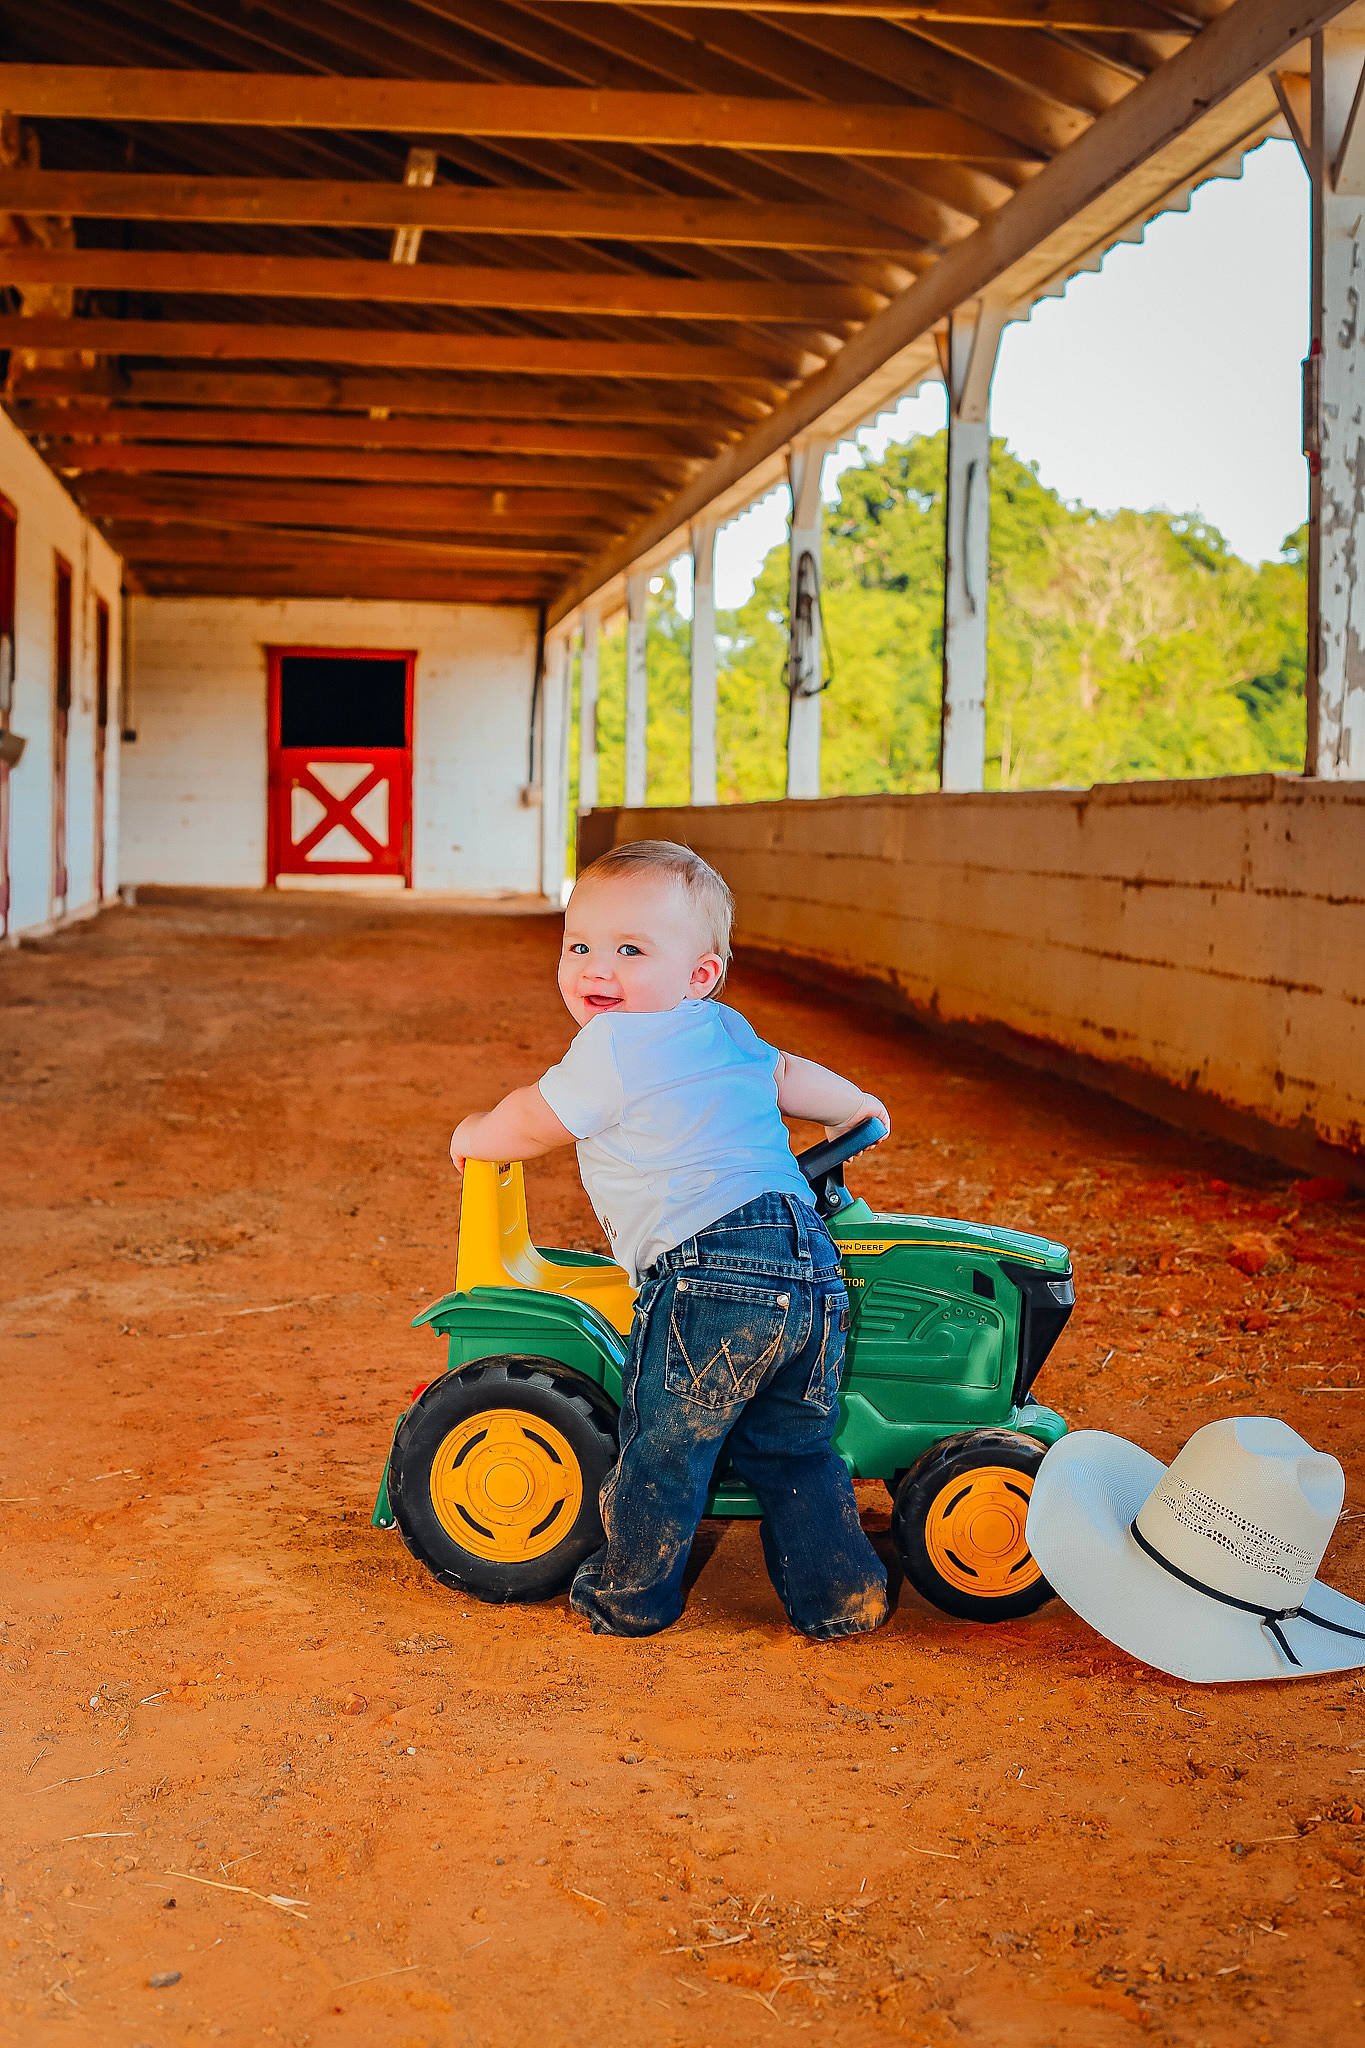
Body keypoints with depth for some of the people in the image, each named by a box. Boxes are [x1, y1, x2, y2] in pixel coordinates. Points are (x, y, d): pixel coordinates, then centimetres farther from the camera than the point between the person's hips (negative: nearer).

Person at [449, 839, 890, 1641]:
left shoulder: (611, 1048, -4)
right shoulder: (727, 1033, 20)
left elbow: (529, 1126, 8)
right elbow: (789, 1076, 40)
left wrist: (473, 1136, 30)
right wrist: (855, 1106, 60)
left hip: (710, 1277, -8)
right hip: (809, 1268, 8)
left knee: (666, 1446, 9)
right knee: (794, 1449, 21)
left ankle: (632, 1594, 24)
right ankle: (839, 1596, 24)